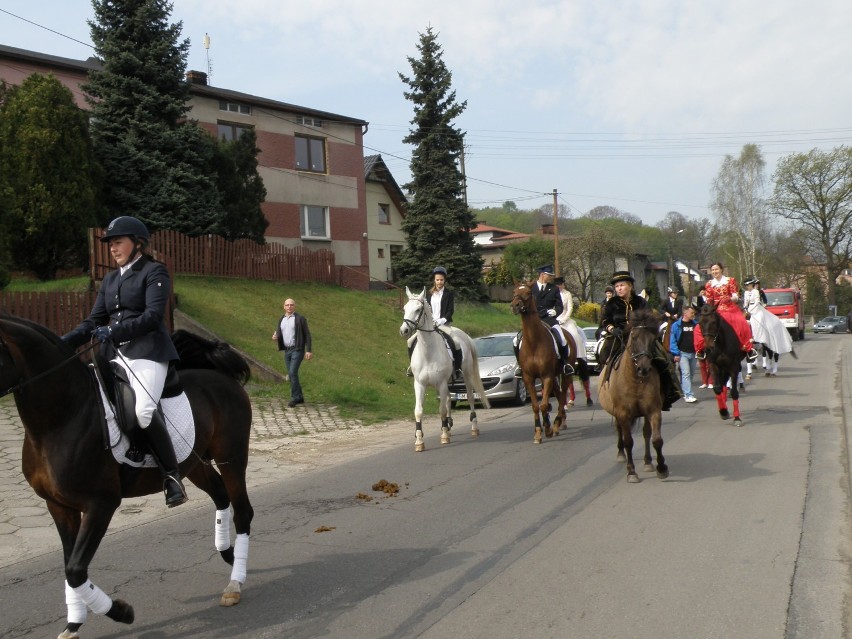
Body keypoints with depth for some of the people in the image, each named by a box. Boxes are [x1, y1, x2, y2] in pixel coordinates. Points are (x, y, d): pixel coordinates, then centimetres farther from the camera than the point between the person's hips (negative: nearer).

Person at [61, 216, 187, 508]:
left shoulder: (154, 272, 0)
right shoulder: (110, 279, 21)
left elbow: (153, 315, -13)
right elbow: (94, 320, 16)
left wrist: (114, 331, -25)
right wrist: (66, 341, -1)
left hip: (148, 352, -8)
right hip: (115, 355, 8)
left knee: (143, 410, -28)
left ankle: (172, 475, -15)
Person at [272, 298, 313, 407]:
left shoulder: (300, 318, -5)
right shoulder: (281, 320, 12)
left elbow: (307, 335, -6)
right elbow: (279, 335, 16)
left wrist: (309, 350, -13)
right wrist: (275, 337, -9)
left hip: (297, 350, -6)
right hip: (287, 351, 6)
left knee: (293, 373, -16)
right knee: (291, 374, 8)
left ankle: (294, 397, -8)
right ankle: (299, 397, 18)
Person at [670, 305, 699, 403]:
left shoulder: (695, 324, 6)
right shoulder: (677, 325, -5)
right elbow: (672, 340, -6)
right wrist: (676, 354, -11)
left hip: (693, 353, 5)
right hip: (682, 353, -5)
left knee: (691, 374, 11)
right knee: (686, 374, -11)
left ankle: (685, 392, 25)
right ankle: (688, 395, -14)